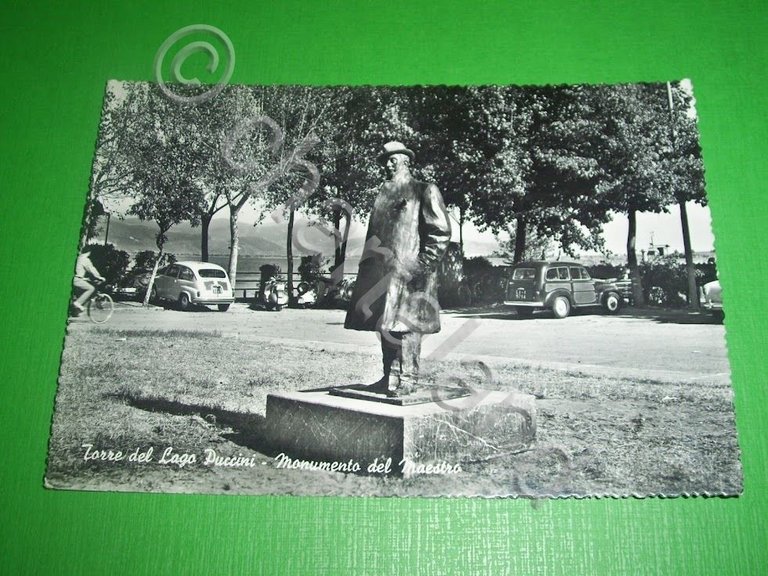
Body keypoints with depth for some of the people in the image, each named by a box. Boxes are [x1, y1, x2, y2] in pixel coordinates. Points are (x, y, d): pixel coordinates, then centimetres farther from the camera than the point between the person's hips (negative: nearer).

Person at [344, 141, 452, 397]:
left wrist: (422, 265, -13)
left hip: (407, 272, -7)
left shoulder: (424, 191, -1)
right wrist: (368, 263, 15)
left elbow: (441, 232, -7)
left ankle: (407, 379, 1)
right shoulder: (384, 192, 20)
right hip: (381, 271, 7)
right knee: (386, 324, 9)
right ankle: (390, 377, 19)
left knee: (405, 323, -7)